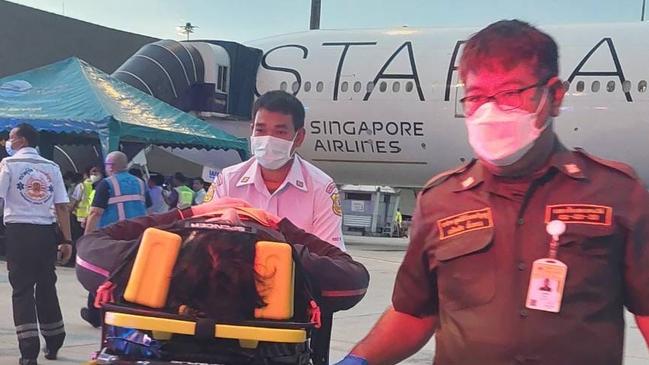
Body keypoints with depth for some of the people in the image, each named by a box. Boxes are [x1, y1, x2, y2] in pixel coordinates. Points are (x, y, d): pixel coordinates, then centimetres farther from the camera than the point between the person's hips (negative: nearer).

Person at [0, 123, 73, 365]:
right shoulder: (52, 167, 9)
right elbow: (62, 206, 5)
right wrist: (67, 240, 7)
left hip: (20, 232, -3)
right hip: (46, 232, 4)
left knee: (22, 289, 0)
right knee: (46, 287, 15)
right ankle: (53, 344, 23)